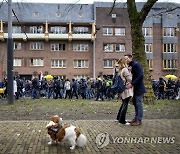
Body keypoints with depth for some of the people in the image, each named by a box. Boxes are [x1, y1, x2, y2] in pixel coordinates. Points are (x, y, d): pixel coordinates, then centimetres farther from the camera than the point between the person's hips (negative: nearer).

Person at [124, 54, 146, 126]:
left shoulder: (136, 64, -14)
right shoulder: (130, 66, 14)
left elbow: (140, 76, -22)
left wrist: (132, 84, -23)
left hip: (139, 88, -9)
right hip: (135, 88, 9)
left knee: (138, 104, -4)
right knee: (135, 103, 14)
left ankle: (139, 120, 2)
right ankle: (136, 118, 24)